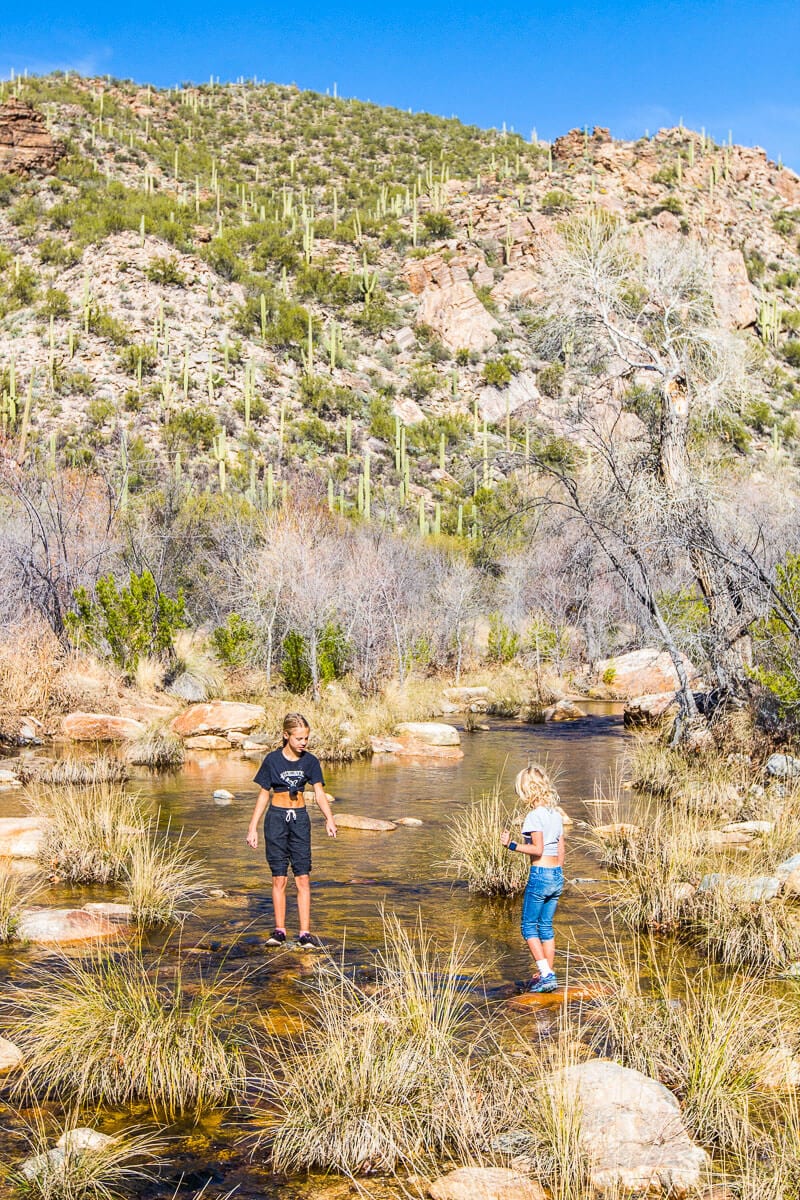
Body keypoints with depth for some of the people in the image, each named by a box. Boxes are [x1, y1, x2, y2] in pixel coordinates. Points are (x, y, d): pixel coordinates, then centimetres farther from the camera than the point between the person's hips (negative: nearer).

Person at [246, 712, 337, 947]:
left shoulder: (310, 761, 1)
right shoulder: (273, 760, -4)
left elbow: (319, 793, -5)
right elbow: (264, 795, 2)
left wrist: (329, 818, -22)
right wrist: (253, 828, 1)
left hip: (300, 818, 2)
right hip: (277, 817, -1)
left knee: (303, 878, -2)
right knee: (279, 878, 1)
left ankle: (304, 933, 0)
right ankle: (279, 930, 10)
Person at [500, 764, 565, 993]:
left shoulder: (535, 815, -14)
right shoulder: (556, 813, 9)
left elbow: (538, 849, -22)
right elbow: (561, 850, 13)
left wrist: (512, 845, -20)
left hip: (540, 875, -8)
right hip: (557, 875, 8)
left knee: (529, 927, 2)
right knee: (546, 926, 15)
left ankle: (546, 974, -5)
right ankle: (549, 974, 17)